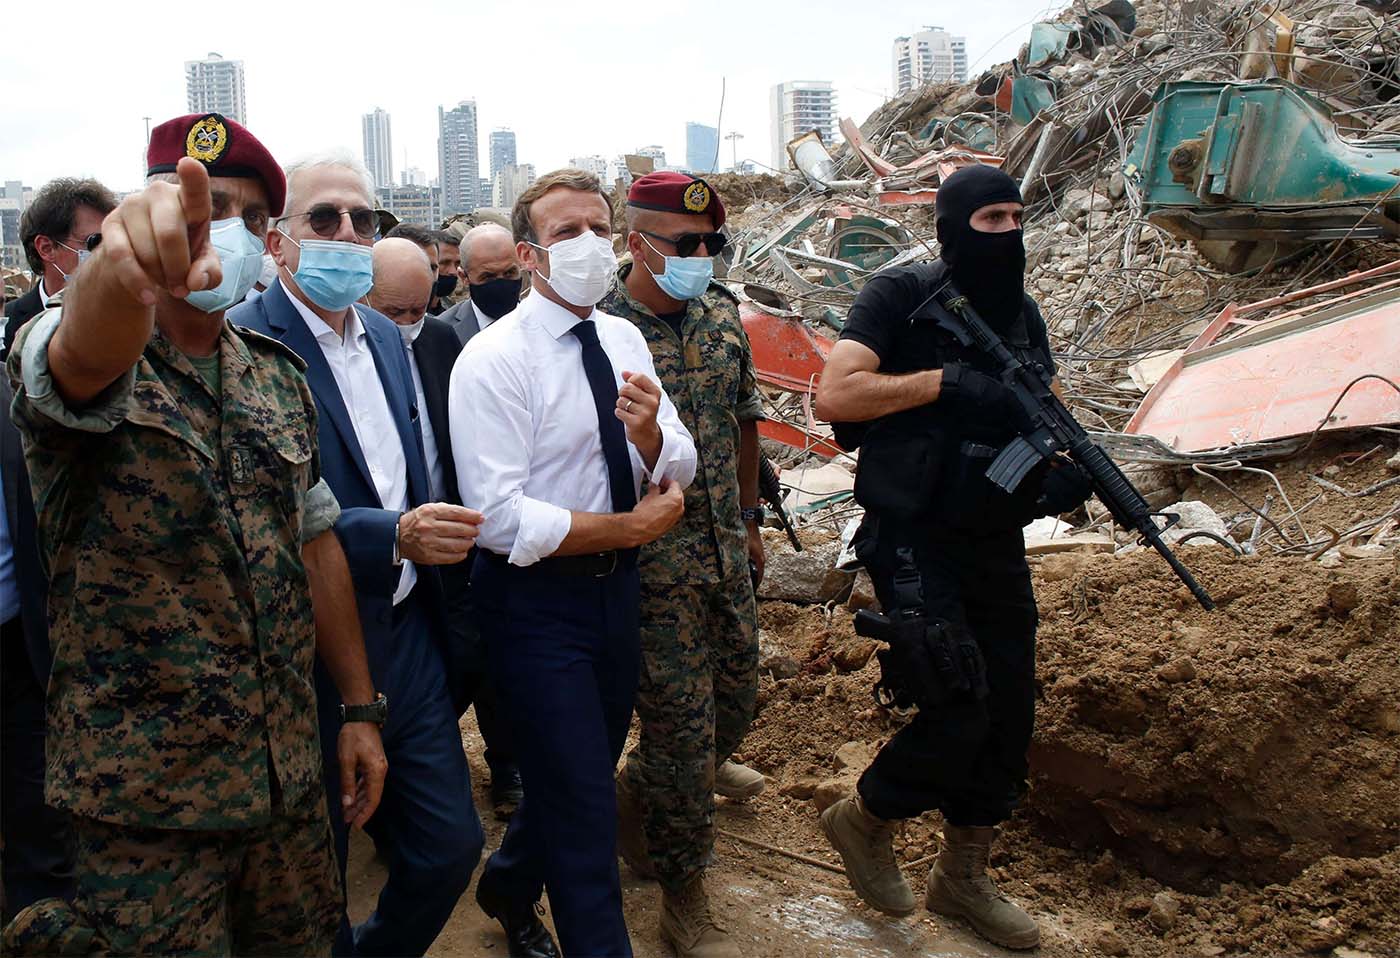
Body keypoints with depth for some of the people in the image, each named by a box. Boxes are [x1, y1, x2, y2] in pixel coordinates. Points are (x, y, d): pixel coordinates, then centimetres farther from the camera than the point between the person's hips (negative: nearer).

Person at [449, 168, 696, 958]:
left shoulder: (625, 340, 3)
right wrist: (633, 526, -17)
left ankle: (510, 890, 48)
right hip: (538, 600, -7)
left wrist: (648, 433, -22)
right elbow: (501, 519, -24)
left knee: (586, 771, 22)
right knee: (584, 802, -1)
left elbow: (678, 470, 1)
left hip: (615, 587, 7)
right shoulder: (495, 360, -18)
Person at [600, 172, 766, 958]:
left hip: (726, 549, 7)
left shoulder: (723, 313, 3)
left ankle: (645, 792, 52)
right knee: (683, 722, 1)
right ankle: (684, 891, 22)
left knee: (737, 696, 21)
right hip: (655, 562, -7)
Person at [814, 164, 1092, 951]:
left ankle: (965, 877, 29)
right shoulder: (901, 297, -9)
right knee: (959, 709, -14)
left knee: (1009, 715, 10)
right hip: (916, 540, -7)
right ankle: (865, 820, 16)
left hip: (995, 539, 7)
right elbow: (834, 396, -20)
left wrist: (1062, 473, -6)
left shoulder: (1021, 312, 10)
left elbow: (1033, 415, 16)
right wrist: (942, 381, -23)